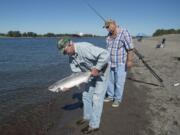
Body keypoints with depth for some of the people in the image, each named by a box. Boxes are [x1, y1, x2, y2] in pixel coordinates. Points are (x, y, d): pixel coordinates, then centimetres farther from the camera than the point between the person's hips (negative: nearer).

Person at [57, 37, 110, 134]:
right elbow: (76, 73, -6)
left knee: (96, 98, -5)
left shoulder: (84, 47, -32)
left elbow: (105, 54, -38)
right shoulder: (71, 56, -4)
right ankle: (87, 117, 33)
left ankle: (94, 125, 9)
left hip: (101, 71, -8)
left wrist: (97, 68, -33)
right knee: (86, 95, 12)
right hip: (91, 74, 8)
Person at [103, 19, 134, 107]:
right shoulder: (109, 35, 7)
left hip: (121, 63, -6)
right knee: (110, 80, 13)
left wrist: (129, 60, -22)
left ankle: (117, 99, 17)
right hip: (110, 62, 7)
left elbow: (130, 48, -17)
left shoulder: (124, 33, -14)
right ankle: (110, 96, 29)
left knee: (119, 82, 2)